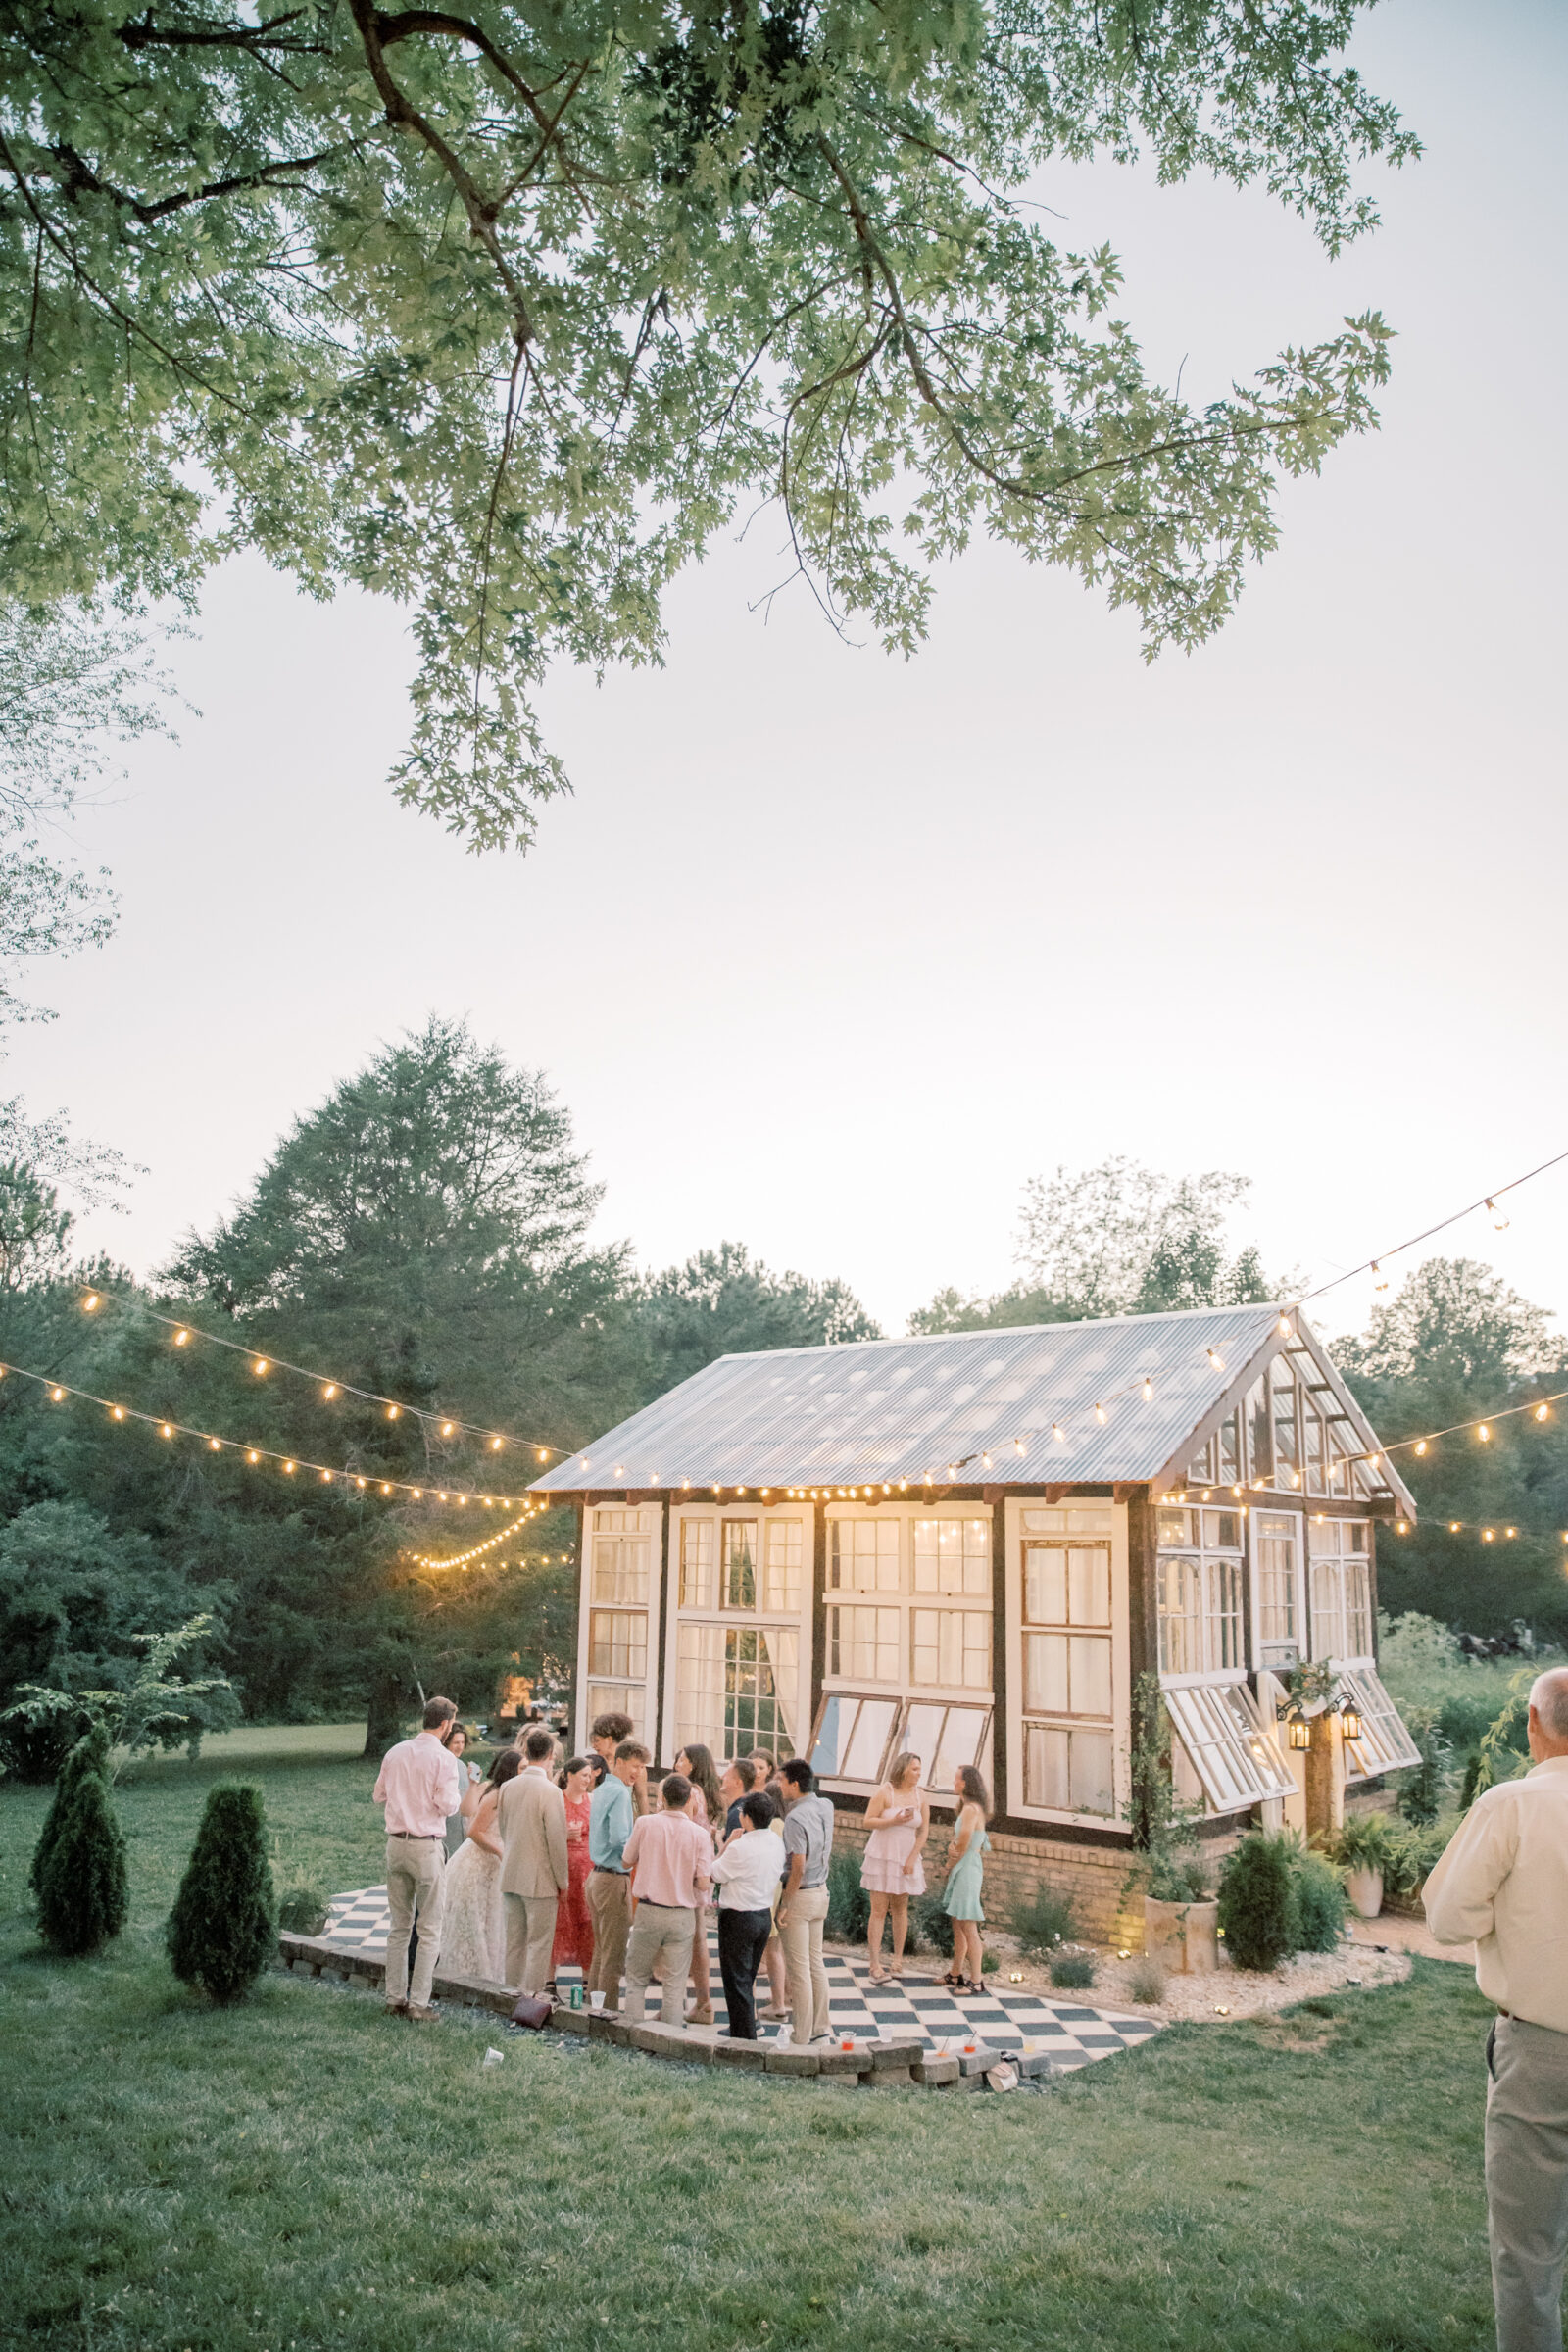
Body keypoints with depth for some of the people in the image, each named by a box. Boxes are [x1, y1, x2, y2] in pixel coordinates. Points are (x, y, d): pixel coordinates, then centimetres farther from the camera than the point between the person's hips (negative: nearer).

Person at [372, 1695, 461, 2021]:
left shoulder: (395, 1753, 5)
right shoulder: (442, 1758, -11)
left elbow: (379, 1795, 14)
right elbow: (448, 1805, -12)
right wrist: (453, 1794, 9)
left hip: (396, 1844, 5)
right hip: (427, 1846, -5)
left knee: (399, 1926, 14)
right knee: (430, 1930, 2)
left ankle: (395, 1998, 18)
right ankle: (418, 2003, 1)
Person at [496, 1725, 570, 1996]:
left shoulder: (508, 1787, 2)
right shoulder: (550, 1791, -17)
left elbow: (503, 1829, 12)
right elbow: (556, 1839, -15)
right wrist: (562, 1880, -5)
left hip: (511, 1875, 6)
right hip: (540, 1879, -6)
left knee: (514, 1942, 16)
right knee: (539, 1943, 3)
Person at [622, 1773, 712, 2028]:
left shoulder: (645, 1823, -7)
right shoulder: (700, 1834, -7)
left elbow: (627, 1862, 7)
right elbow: (703, 1884, -9)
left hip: (648, 1911, 0)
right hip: (682, 1915, 0)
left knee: (636, 1978, 16)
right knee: (675, 1983, 8)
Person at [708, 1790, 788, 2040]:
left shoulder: (740, 1847, -23)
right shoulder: (777, 1841, 0)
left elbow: (713, 1875, -11)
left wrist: (727, 1844, -6)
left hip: (738, 1918, -8)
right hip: (765, 1915, 8)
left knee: (736, 1981, 4)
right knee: (747, 1979, 21)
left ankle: (744, 2037, 8)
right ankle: (746, 2032, 29)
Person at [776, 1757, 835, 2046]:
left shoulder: (795, 1819, -23)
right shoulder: (825, 1807, -1)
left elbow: (798, 1869, -23)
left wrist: (785, 1904, -14)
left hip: (799, 1895, -8)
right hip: (821, 1892, 8)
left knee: (799, 1968, 2)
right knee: (815, 1962, 17)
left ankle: (800, 2037, 11)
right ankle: (820, 2027, 25)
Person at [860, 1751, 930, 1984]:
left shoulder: (920, 1796, 0)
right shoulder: (885, 1792, -11)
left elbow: (924, 1830, 3)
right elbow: (868, 1821, -12)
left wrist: (912, 1859, -4)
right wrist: (894, 1821, -24)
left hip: (906, 1859, 4)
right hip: (882, 1857, -4)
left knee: (901, 1909, 10)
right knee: (879, 1910, -5)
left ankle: (898, 1962, 20)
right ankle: (875, 1966, -3)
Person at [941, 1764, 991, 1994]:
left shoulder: (971, 1809, -17)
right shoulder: (965, 1807, 14)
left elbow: (963, 1843, -21)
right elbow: (956, 1840, 16)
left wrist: (955, 1857, -3)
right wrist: (952, 1849, -5)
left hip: (967, 1869, -10)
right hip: (960, 1869, 10)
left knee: (968, 1926, -8)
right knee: (957, 1923, 16)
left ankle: (976, 1981, -5)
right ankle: (956, 1974, 26)